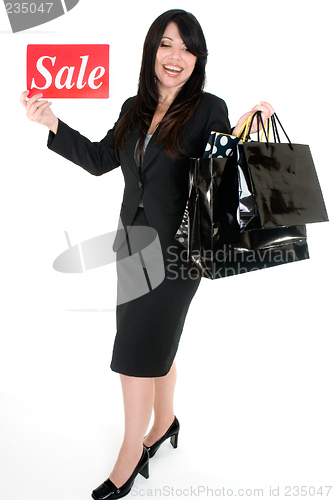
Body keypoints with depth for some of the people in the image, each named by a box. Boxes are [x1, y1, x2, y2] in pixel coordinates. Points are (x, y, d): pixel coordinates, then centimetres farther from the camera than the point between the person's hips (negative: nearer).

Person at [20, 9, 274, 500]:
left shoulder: (209, 110, -7)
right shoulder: (135, 109, 9)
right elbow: (100, 159, 15)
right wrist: (53, 124, 8)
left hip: (176, 250, -6)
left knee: (138, 352, 0)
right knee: (157, 343, 18)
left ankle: (131, 458, 20)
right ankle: (164, 423, 41)